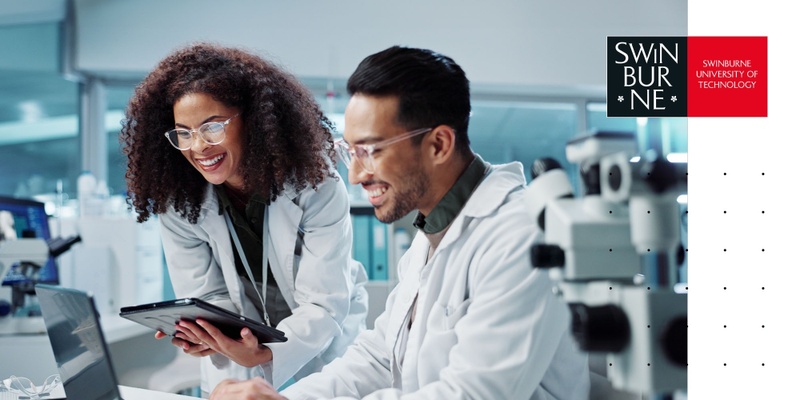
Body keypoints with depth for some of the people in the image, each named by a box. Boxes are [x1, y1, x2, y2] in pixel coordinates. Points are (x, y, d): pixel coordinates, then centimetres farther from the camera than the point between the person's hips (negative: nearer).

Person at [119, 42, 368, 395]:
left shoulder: (316, 185, -19)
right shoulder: (176, 202, -10)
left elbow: (324, 304, -21)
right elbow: (207, 297, -4)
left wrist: (262, 355, -38)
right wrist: (204, 334, -28)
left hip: (322, 347, -1)